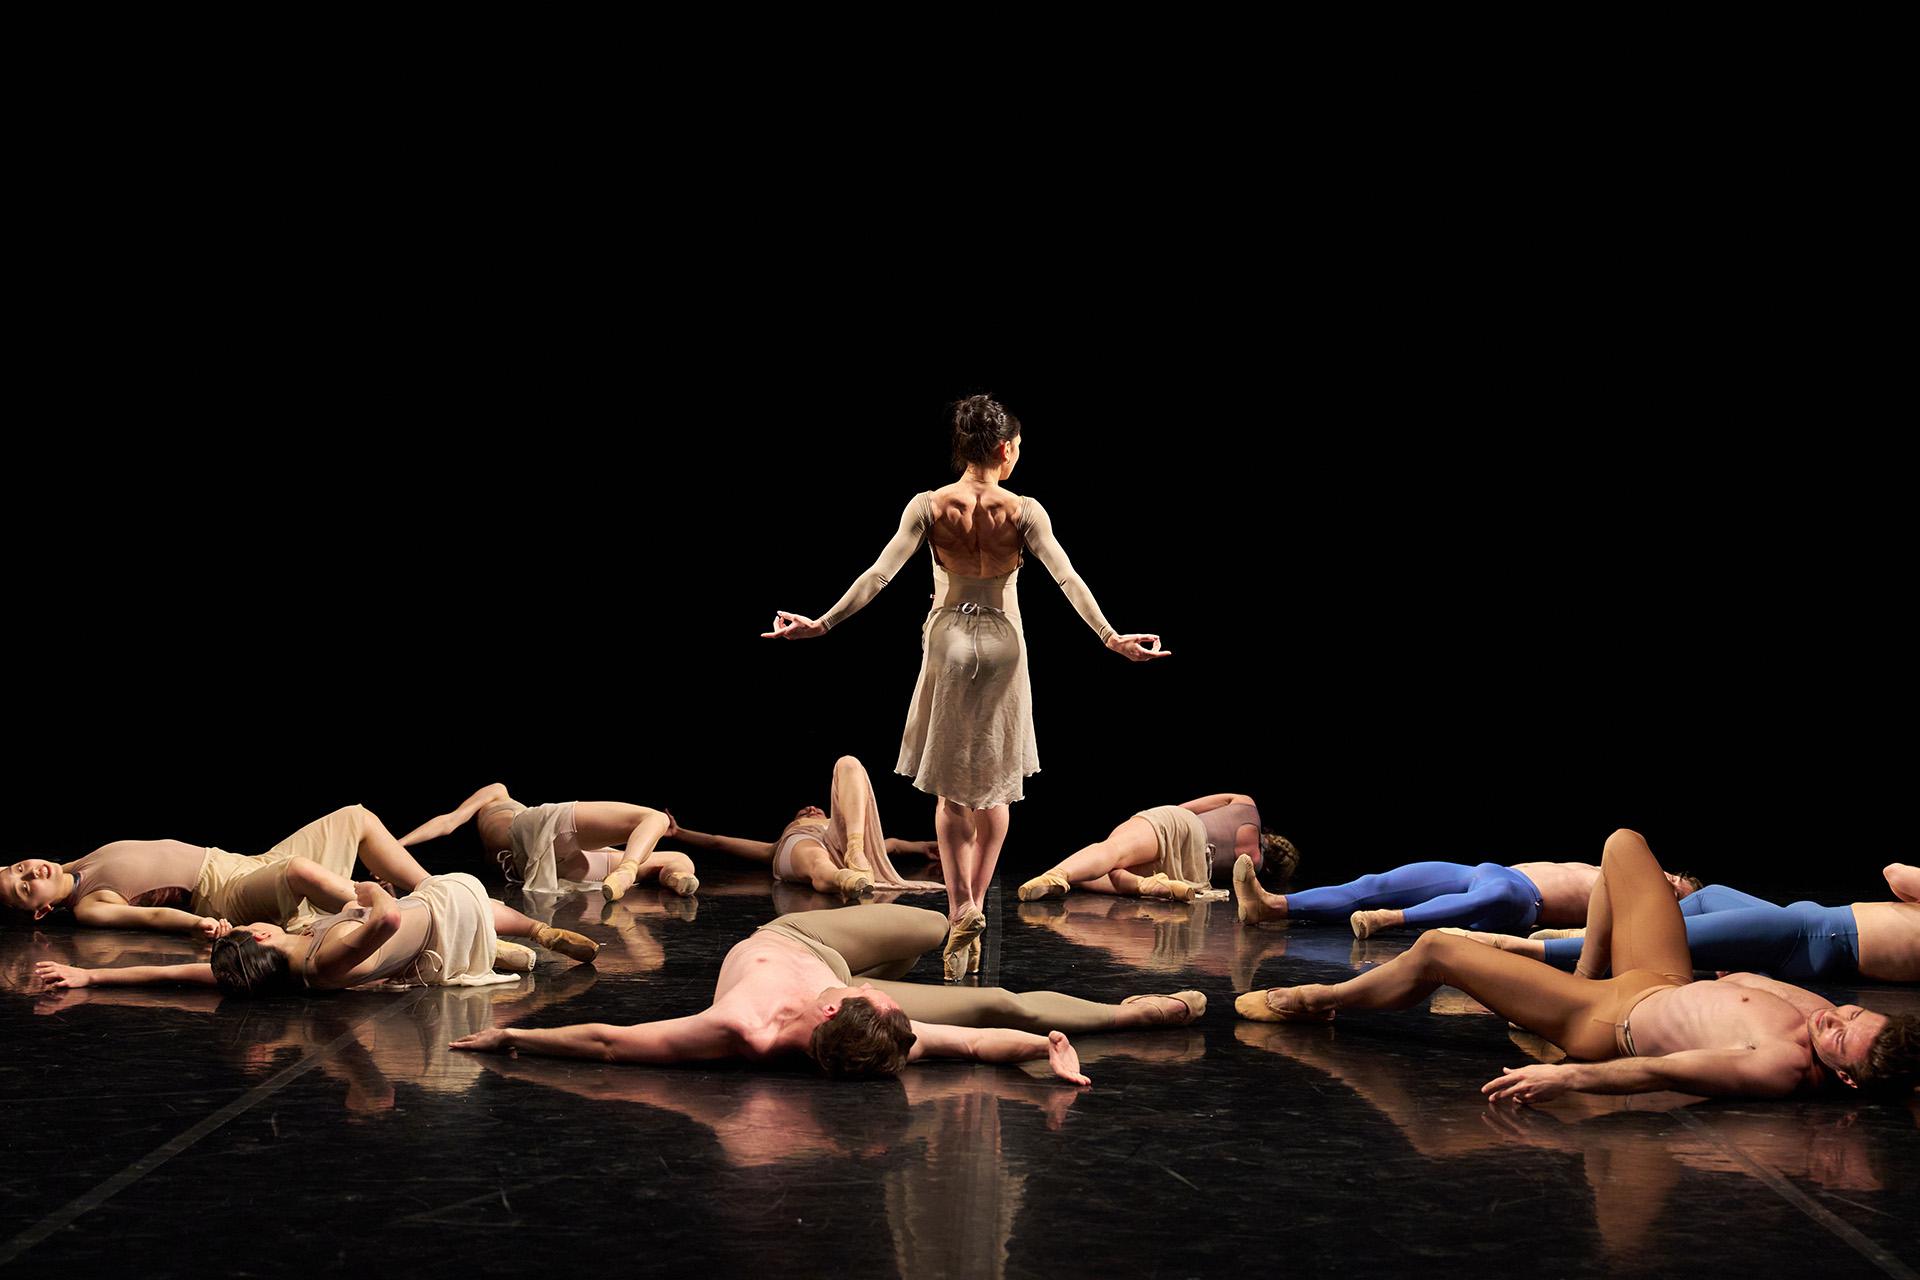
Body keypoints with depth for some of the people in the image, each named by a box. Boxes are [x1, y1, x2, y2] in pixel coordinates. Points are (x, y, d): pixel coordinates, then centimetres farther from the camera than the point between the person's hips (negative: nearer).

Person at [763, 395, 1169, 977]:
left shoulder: (928, 506, -8)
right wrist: (1111, 638, -12)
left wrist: (822, 624, -9)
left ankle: (961, 911, -8)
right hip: (1002, 645, 0)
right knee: (994, 785, 14)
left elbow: (880, 574, -12)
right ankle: (974, 905, 14)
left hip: (948, 642, 0)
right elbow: (1067, 579, -14)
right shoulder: (1023, 510, -10)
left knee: (951, 788, 7)